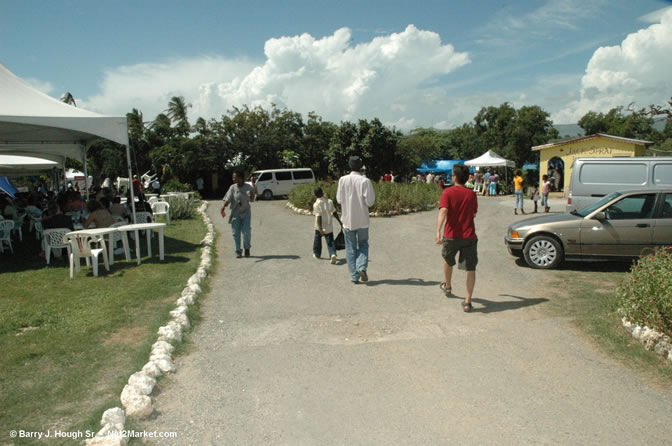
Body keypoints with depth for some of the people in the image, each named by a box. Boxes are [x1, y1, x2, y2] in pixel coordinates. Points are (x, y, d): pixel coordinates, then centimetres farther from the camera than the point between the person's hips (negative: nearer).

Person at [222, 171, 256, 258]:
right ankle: (238, 251, 13)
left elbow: (253, 199, 6)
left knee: (246, 232, -4)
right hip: (235, 213, 1)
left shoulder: (248, 187, -1)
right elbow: (228, 199, -10)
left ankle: (247, 249, 17)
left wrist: (251, 195, -17)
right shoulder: (233, 187, -1)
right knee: (236, 233, 1)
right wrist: (223, 207, -27)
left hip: (246, 213, -1)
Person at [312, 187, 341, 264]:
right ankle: (333, 254, -19)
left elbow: (318, 217, -19)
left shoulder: (316, 204, -14)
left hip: (320, 227, -2)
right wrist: (340, 222, 12)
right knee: (330, 241, 3)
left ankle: (317, 254, 35)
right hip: (329, 227, 2)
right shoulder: (330, 201, -2)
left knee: (317, 240, 19)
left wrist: (320, 229, -20)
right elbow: (334, 213, 2)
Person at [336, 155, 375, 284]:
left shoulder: (343, 180, -4)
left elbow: (339, 199, 2)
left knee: (350, 248, 9)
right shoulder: (365, 181, -10)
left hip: (348, 219, 1)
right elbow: (370, 201, -13)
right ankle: (362, 267, -6)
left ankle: (354, 275, 7)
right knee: (363, 244, 16)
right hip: (362, 220, -1)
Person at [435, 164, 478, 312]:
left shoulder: (448, 192, -6)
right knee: (471, 269, 4)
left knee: (448, 261, 26)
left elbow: (443, 211, -21)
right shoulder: (472, 194, 5)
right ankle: (467, 302, -2)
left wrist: (438, 231, -30)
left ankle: (447, 287, 46)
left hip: (451, 235, -1)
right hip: (469, 236, 1)